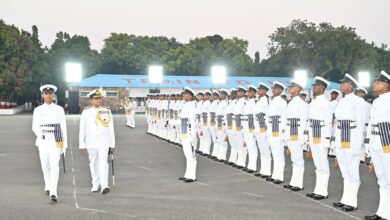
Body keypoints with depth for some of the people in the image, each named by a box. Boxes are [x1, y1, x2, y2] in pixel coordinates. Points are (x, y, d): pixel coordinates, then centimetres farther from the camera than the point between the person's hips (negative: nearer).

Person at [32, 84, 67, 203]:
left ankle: (53, 193, -19)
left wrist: (65, 145, 2)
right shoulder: (38, 110, 3)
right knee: (45, 166, 13)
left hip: (56, 142, -2)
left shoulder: (59, 110, 1)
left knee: (54, 166, -15)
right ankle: (48, 186, 39)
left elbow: (63, 128, 3)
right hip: (43, 142, 2)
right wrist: (42, 136, -21)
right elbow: (35, 128, 1)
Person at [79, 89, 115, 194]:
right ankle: (95, 185, 25)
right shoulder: (86, 112, -2)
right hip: (91, 142, 1)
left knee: (103, 163, -14)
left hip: (104, 142, -1)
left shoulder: (107, 111, 0)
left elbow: (111, 128, 3)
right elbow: (82, 129, 0)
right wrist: (82, 145, -2)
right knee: (93, 164, 11)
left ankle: (104, 186, -22)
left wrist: (112, 144, 3)